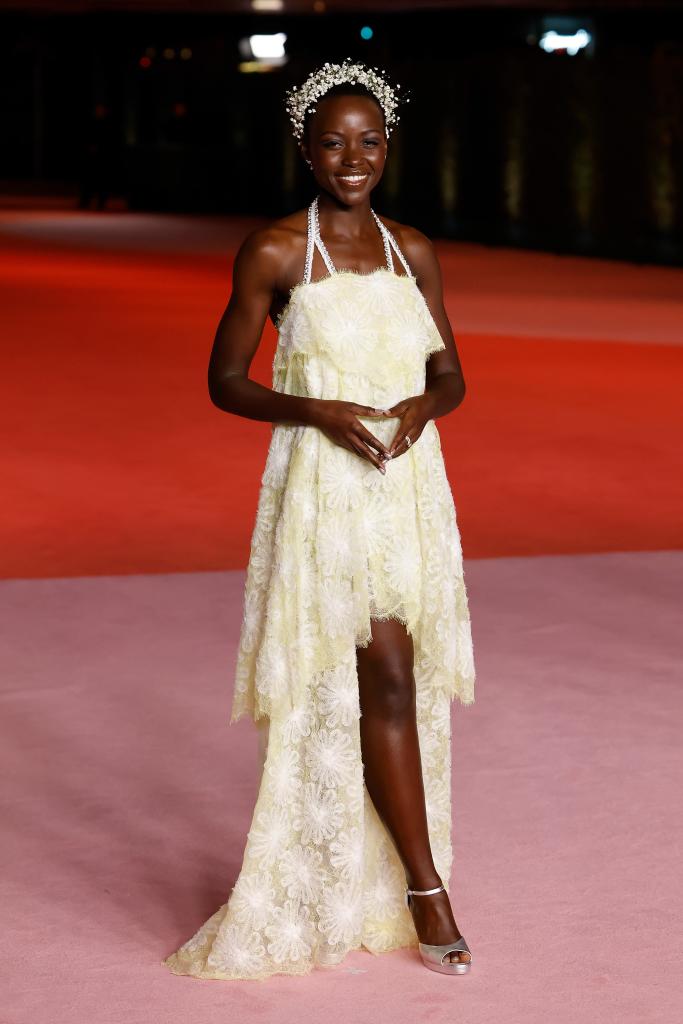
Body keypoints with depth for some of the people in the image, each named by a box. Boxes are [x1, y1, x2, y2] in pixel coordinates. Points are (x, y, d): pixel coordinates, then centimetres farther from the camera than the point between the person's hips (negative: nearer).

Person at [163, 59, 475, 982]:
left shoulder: (412, 249, 9)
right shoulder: (274, 253, -5)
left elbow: (452, 376, 13)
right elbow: (225, 382, -3)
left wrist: (421, 406, -10)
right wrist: (322, 412, -17)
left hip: (410, 483, 5)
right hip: (324, 488, -5)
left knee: (387, 682, 10)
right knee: (386, 674, -10)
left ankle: (358, 886, 26)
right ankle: (428, 892, -2)